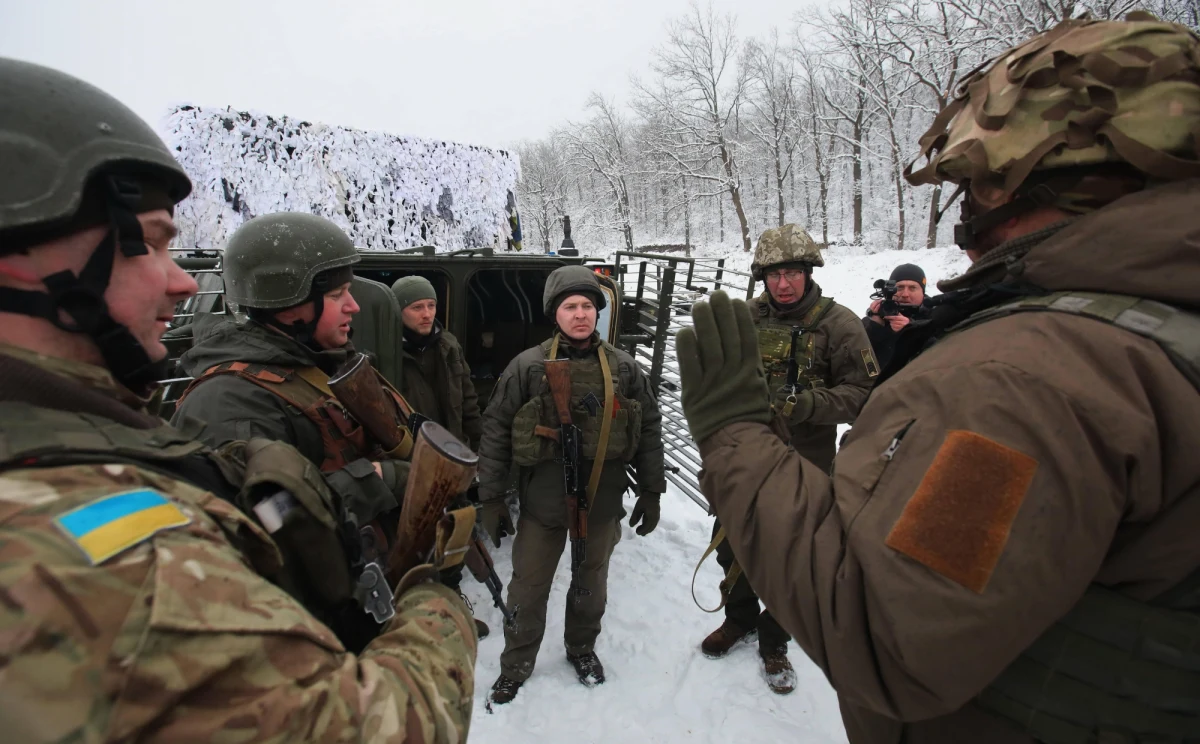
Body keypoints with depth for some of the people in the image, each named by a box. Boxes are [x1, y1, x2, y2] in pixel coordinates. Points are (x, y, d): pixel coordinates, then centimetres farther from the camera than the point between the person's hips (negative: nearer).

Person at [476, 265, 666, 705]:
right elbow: (496, 431, -6)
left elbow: (649, 430, 4)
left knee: (591, 584, 21)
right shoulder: (527, 366, -9)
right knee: (528, 588, 12)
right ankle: (517, 663, 37)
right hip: (542, 504, -1)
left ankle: (582, 648, 48)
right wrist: (490, 497, -5)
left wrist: (651, 491, 5)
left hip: (602, 504, 2)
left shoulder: (623, 368, -3)